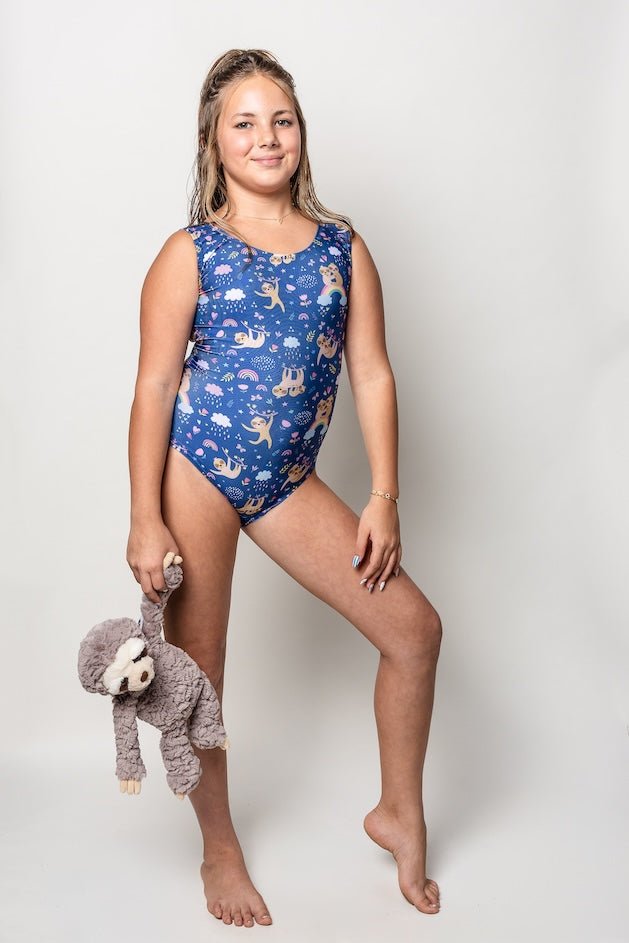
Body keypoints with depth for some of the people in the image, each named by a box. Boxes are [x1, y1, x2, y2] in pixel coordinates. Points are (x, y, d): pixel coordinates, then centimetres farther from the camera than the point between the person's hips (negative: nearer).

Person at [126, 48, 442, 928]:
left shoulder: (343, 247, 7)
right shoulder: (190, 254, -2)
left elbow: (372, 374, 4)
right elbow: (155, 386, -6)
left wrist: (383, 498, -2)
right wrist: (146, 521, -11)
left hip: (287, 481, 4)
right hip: (194, 467, -3)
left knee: (414, 626, 1)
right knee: (197, 667, 6)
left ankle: (400, 814, 23)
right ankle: (220, 851, 29)